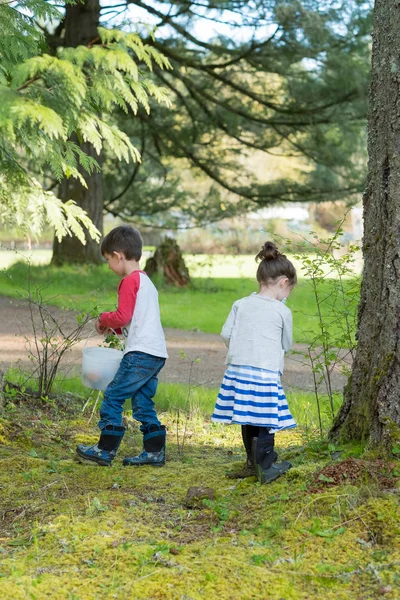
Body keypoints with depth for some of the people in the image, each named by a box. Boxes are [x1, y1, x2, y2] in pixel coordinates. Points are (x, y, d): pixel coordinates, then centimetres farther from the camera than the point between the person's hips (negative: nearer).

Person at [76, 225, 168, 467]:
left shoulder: (130, 281, -9)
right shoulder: (146, 280, 22)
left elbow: (123, 317, -17)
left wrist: (104, 320, 1)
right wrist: (114, 327, 20)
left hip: (141, 352, -10)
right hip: (157, 353, 10)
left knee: (113, 396, -3)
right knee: (143, 403, 13)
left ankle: (105, 450, 0)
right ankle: (155, 452, 13)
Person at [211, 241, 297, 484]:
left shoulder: (241, 304, 7)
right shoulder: (282, 311, -3)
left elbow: (226, 333, 6)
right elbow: (286, 344, 9)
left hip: (237, 370, 5)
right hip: (266, 372, -5)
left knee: (248, 420, 15)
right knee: (266, 422, 1)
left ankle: (254, 463, 27)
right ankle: (266, 468, 1)